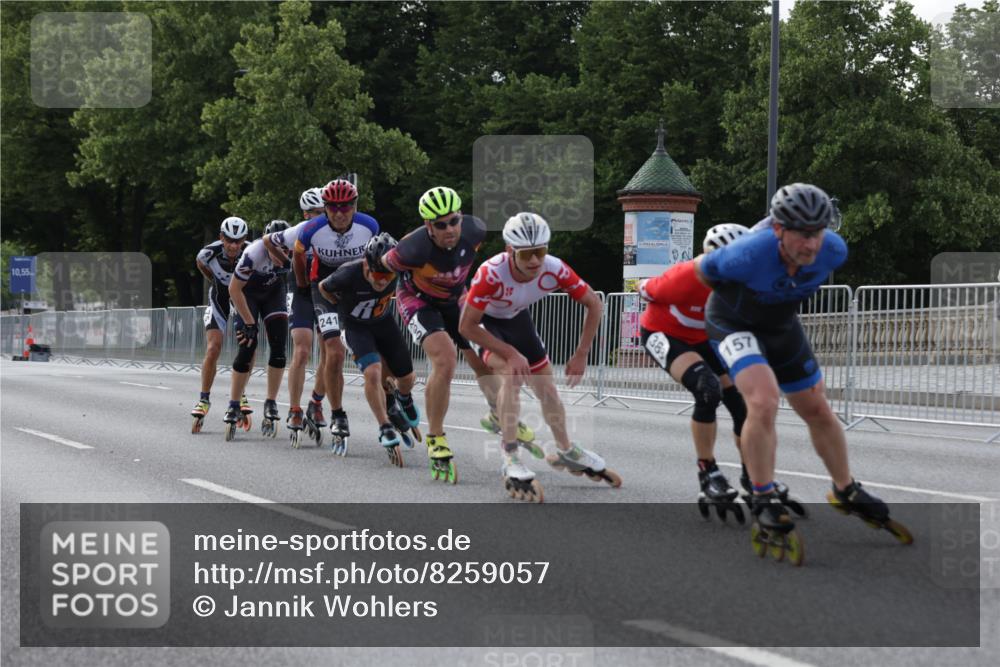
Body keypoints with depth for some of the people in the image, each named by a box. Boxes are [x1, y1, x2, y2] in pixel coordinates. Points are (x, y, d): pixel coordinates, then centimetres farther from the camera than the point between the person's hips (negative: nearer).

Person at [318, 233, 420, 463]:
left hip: (384, 322, 4)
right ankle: (386, 431, -15)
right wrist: (346, 307, -1)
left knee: (407, 378, 7)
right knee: (373, 373, -26)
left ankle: (404, 399, 45)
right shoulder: (349, 275, -34)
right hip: (356, 326, -3)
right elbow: (323, 288, -11)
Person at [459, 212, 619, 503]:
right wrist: (511, 353, -35)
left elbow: (594, 304, -15)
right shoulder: (492, 273, -41)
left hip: (516, 318, 5)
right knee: (512, 373, -29)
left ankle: (565, 451, 34)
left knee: (546, 385, 10)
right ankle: (511, 461, -23)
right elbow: (466, 326, -33)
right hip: (484, 320, -5)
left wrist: (581, 355, -16)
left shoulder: (554, 270, -30)